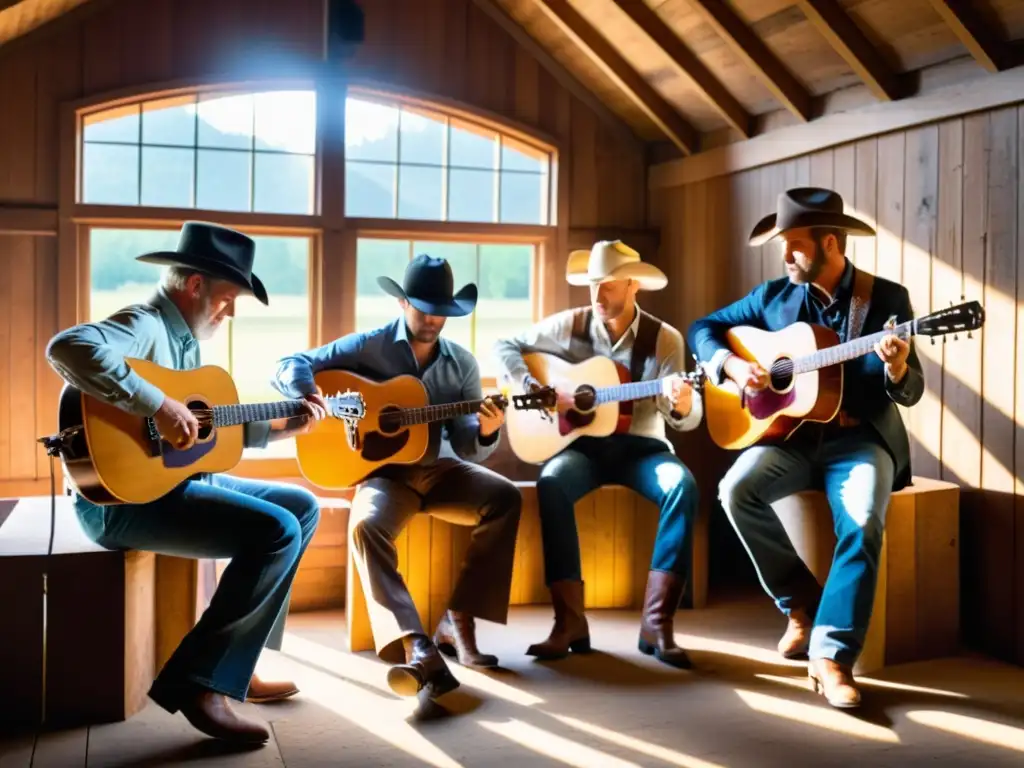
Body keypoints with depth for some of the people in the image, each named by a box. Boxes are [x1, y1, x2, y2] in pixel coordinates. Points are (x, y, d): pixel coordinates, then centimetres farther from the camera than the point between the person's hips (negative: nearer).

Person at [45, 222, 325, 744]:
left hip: (180, 478, 11)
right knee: (277, 531, -25)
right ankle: (198, 682, -14)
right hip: (124, 497, -11)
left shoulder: (184, 339, 18)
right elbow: (67, 347, -36)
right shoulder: (145, 324, -14)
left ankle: (234, 660, 13)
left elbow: (212, 428, 22)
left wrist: (282, 428, 16)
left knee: (303, 506, 13)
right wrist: (158, 405, -33)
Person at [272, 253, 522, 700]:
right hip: (383, 470, -3)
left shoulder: (461, 364, 8)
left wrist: (486, 432, -20)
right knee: (367, 525, -35)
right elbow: (289, 367, -5)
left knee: (504, 499, -23)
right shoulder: (368, 346, -1)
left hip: (438, 470, 3)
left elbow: (465, 446, 4)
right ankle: (416, 648, -47)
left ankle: (458, 620, -15)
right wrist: (317, 397, -27)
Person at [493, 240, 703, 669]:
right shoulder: (571, 325, 0)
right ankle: (570, 619, -28)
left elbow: (687, 419, -10)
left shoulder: (664, 339, -4)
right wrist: (535, 389, -11)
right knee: (551, 483, -33)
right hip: (583, 443, 0)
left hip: (640, 446, 0)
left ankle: (657, 622, -28)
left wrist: (683, 406, -35)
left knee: (682, 484, -32)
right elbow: (505, 347, 6)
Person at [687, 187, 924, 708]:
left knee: (862, 521, -32)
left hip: (861, 436, -2)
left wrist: (898, 368, -27)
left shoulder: (887, 298, -1)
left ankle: (832, 655, -22)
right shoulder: (774, 296, 5)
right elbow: (702, 329, 12)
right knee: (737, 489, -26)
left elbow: (909, 394, -2)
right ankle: (801, 604, -5)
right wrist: (731, 363, -8)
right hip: (791, 432, 3)